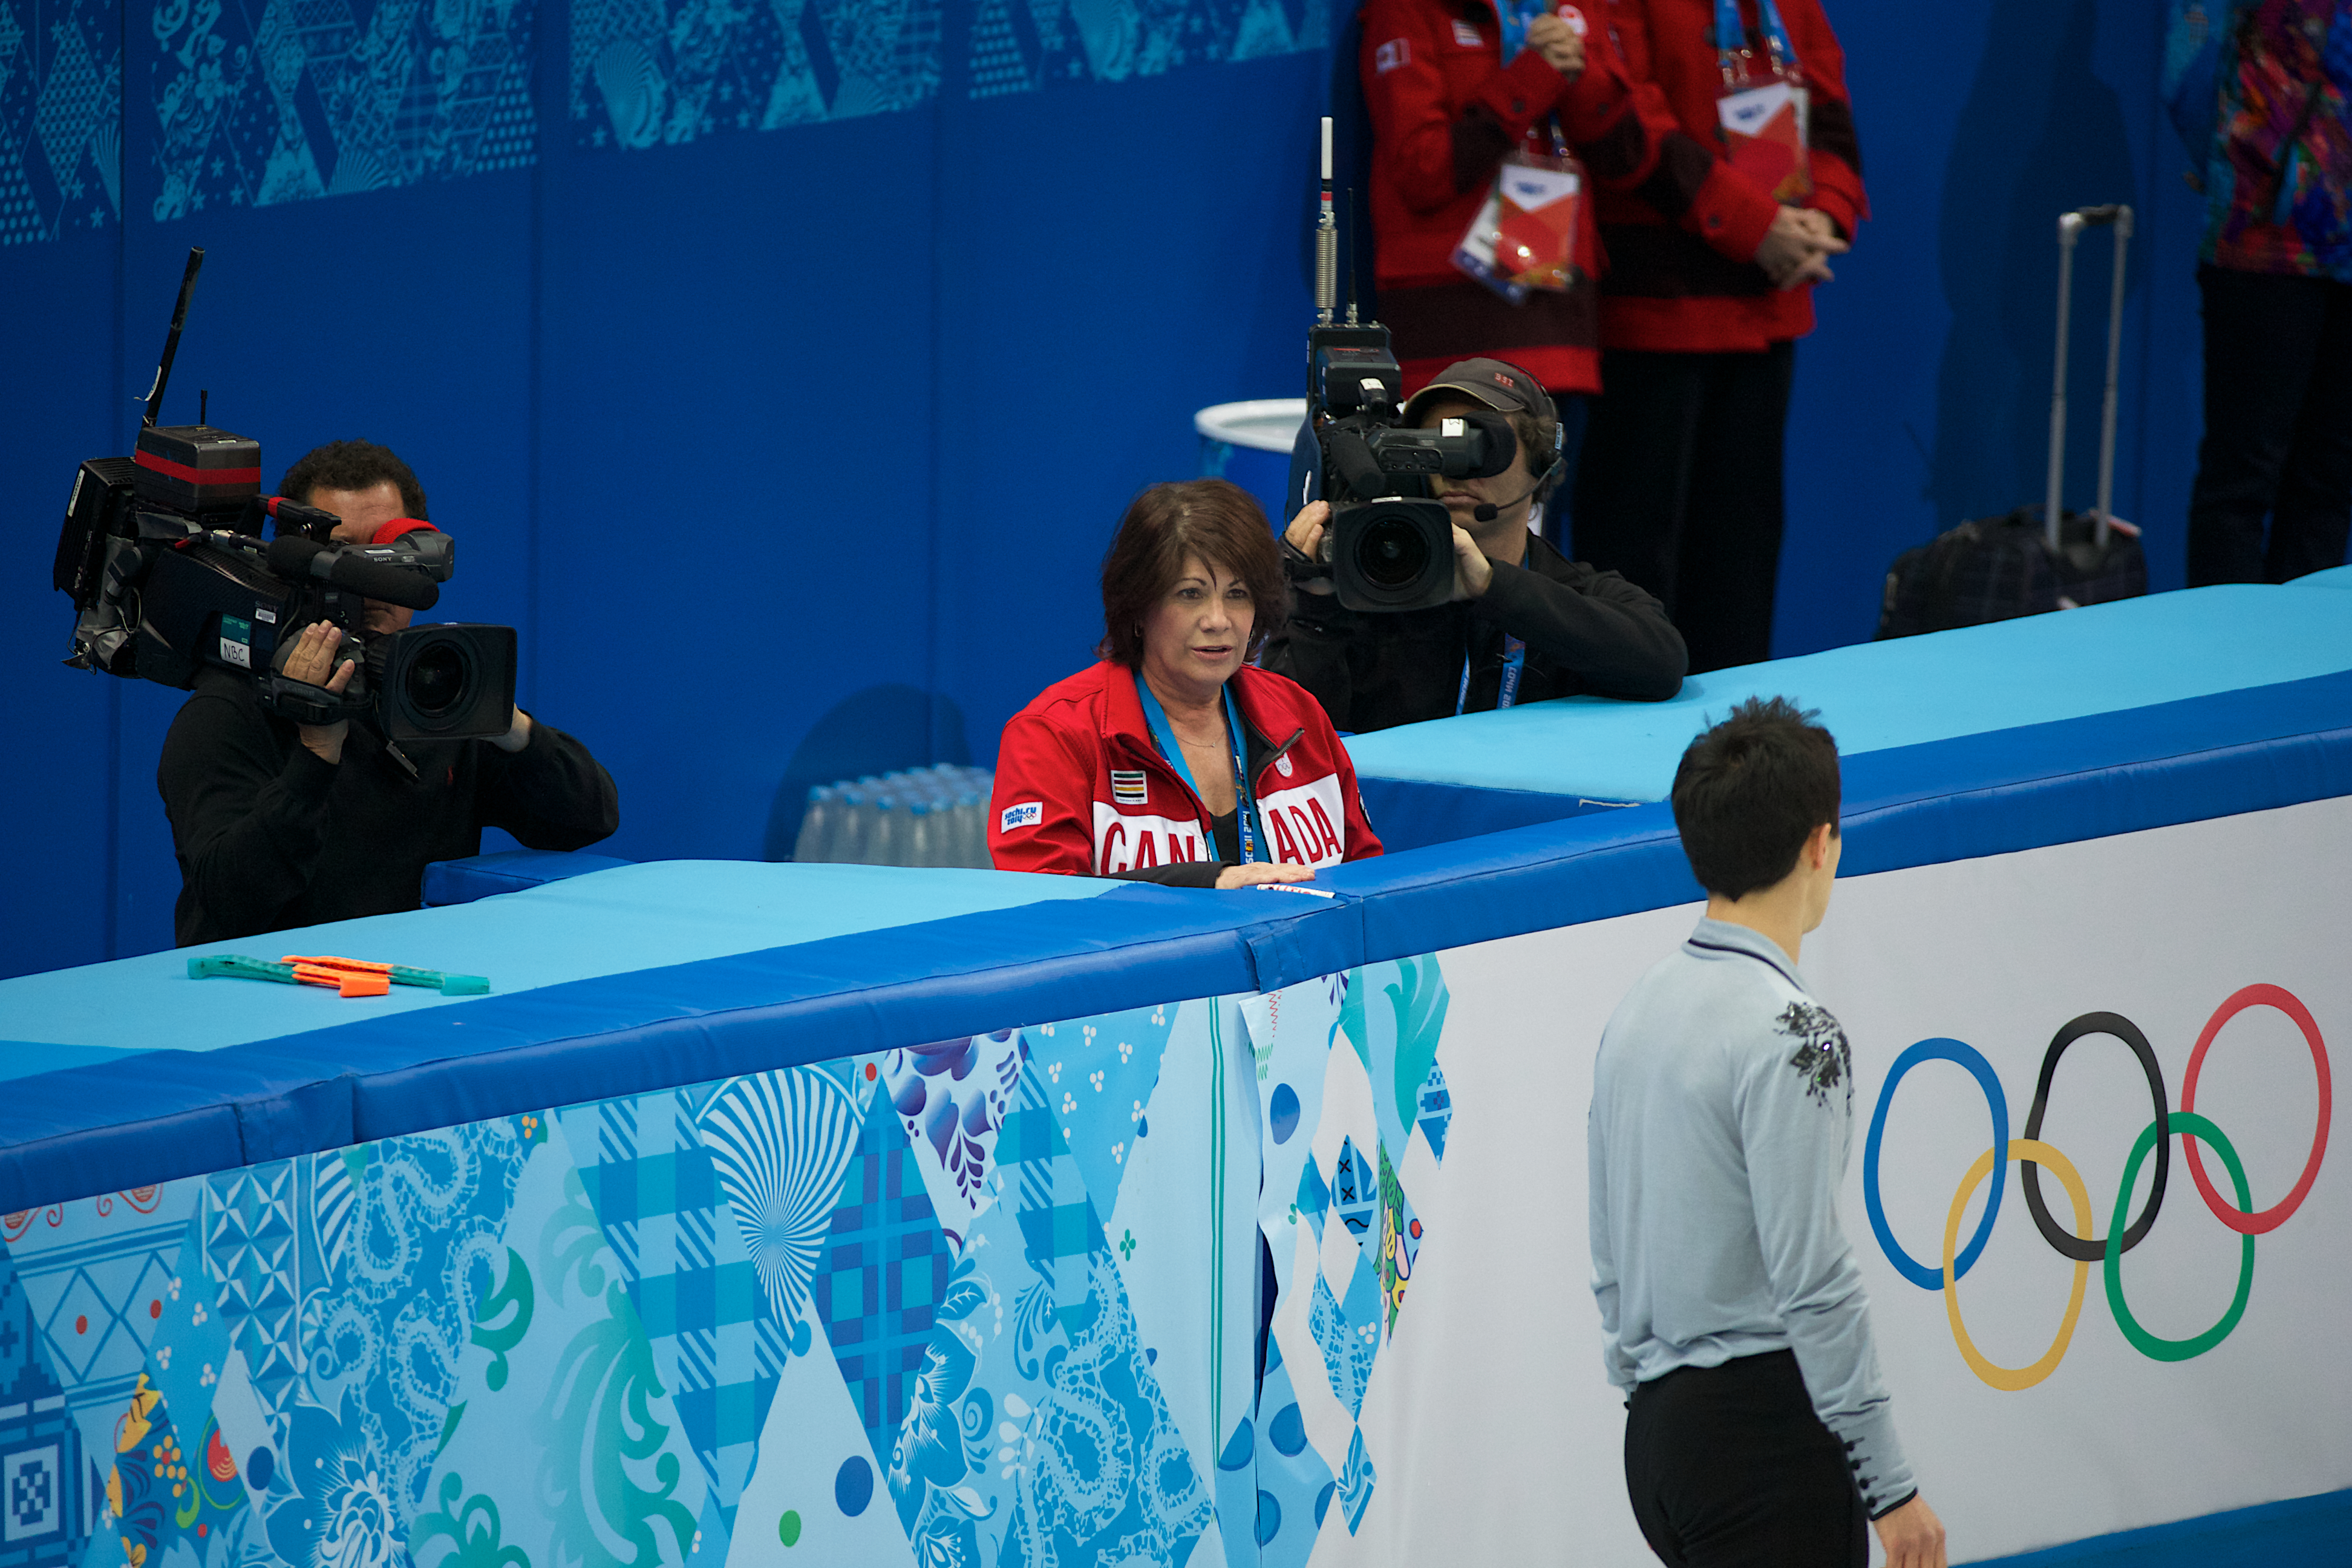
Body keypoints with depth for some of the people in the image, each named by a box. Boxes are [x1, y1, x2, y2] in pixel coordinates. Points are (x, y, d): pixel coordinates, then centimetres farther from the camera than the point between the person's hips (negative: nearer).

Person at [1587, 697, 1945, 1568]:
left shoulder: (1639, 1009, 10)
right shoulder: (1789, 1035, -16)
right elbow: (1813, 1283, -18)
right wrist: (1890, 1483, -14)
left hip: (1654, 1434, 9)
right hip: (1765, 1423, -9)